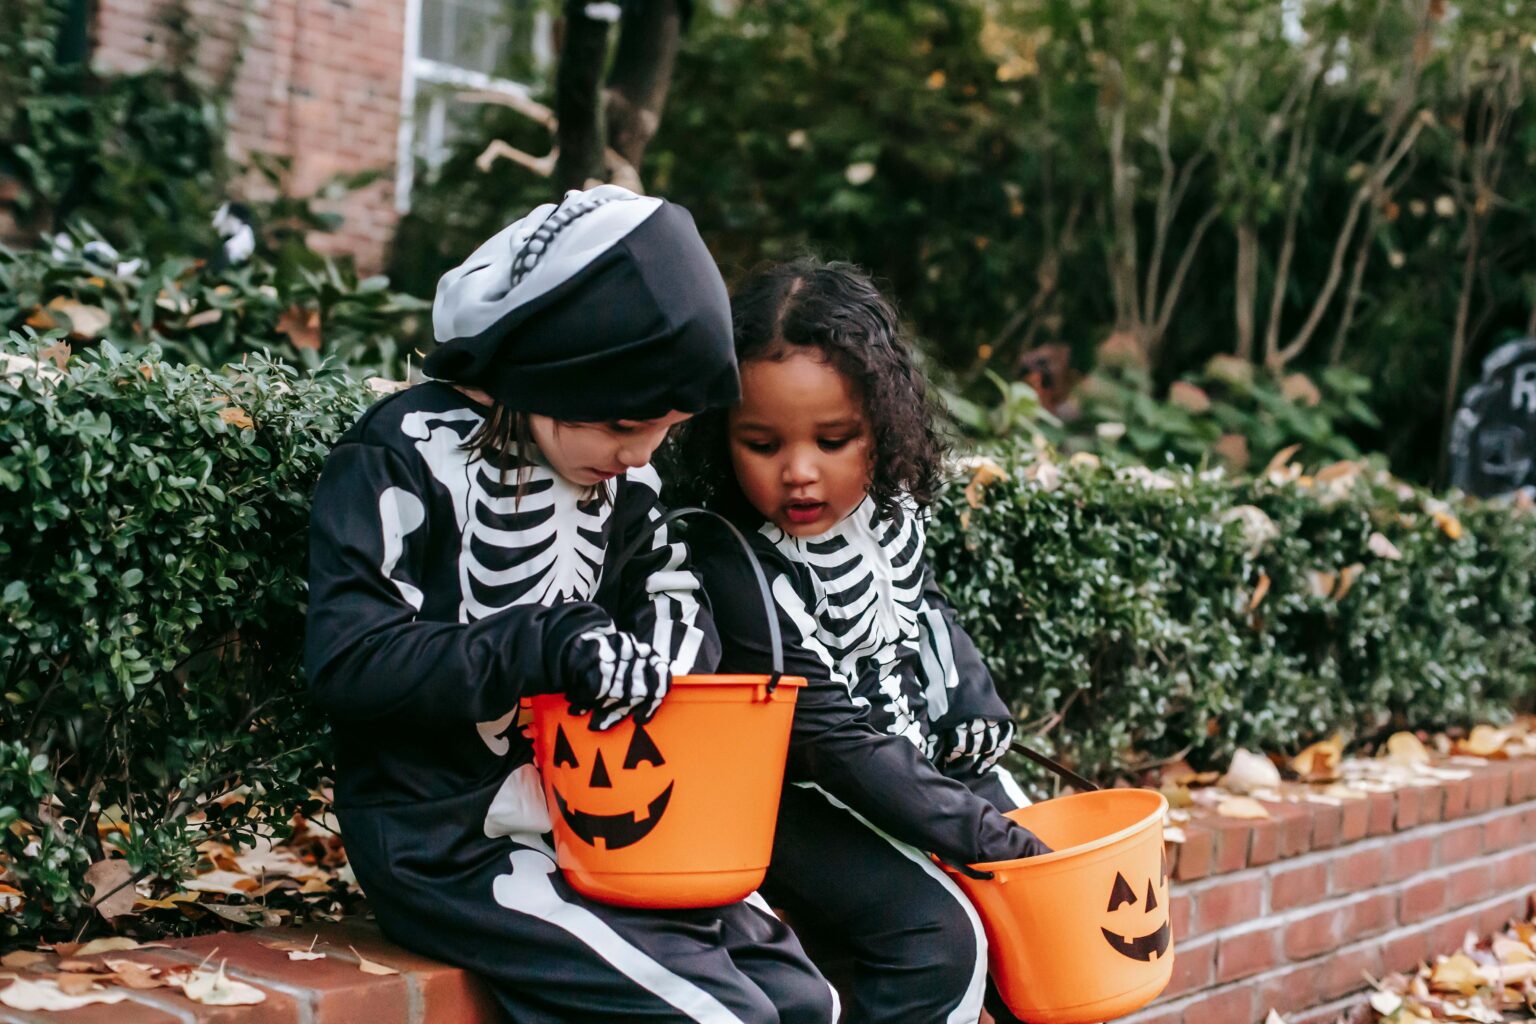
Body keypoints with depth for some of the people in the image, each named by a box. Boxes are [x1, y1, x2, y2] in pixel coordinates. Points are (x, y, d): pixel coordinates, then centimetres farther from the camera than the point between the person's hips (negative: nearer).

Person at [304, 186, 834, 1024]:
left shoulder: (619, 477, 6)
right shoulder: (404, 459, -13)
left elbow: (681, 597, 12)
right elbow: (345, 658, -20)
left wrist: (659, 650, -13)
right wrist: (543, 648, -29)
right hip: (446, 842, -7)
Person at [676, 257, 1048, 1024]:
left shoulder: (887, 511, -6)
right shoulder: (736, 572, -28)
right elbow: (837, 744, -28)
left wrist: (979, 717, 4)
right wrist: (985, 837, -26)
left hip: (921, 754, 8)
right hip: (803, 801, -8)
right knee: (938, 934, -23)